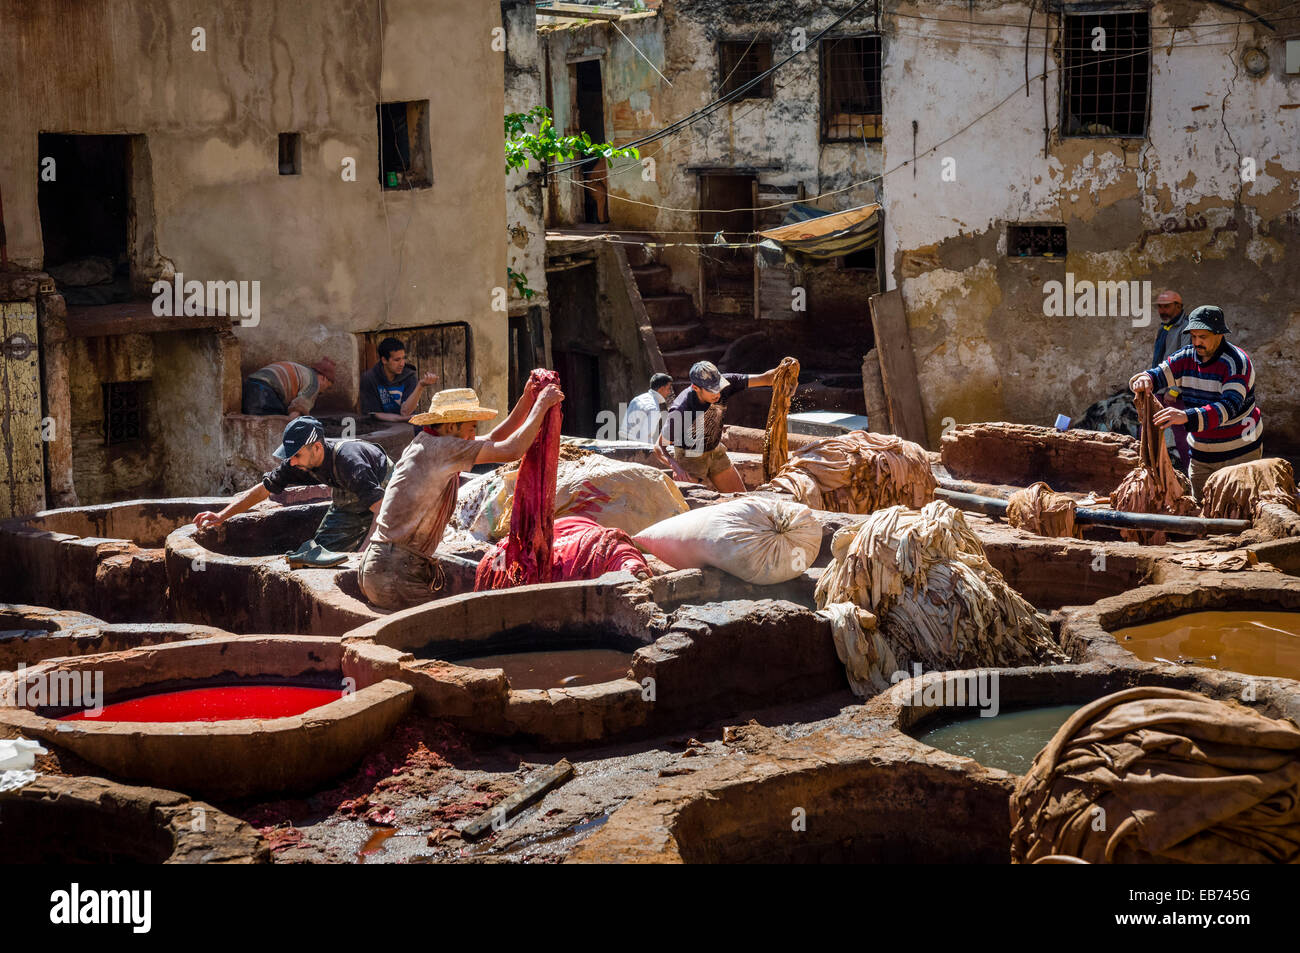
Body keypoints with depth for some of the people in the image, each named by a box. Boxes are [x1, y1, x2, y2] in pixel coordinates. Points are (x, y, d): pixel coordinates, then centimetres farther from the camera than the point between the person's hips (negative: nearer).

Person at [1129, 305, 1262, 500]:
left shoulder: (1237, 362, -20)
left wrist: (1187, 416, -48)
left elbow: (1230, 406, -33)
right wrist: (1145, 379, -35)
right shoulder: (1186, 357, 0)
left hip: (1239, 452, -5)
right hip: (1200, 453, 6)